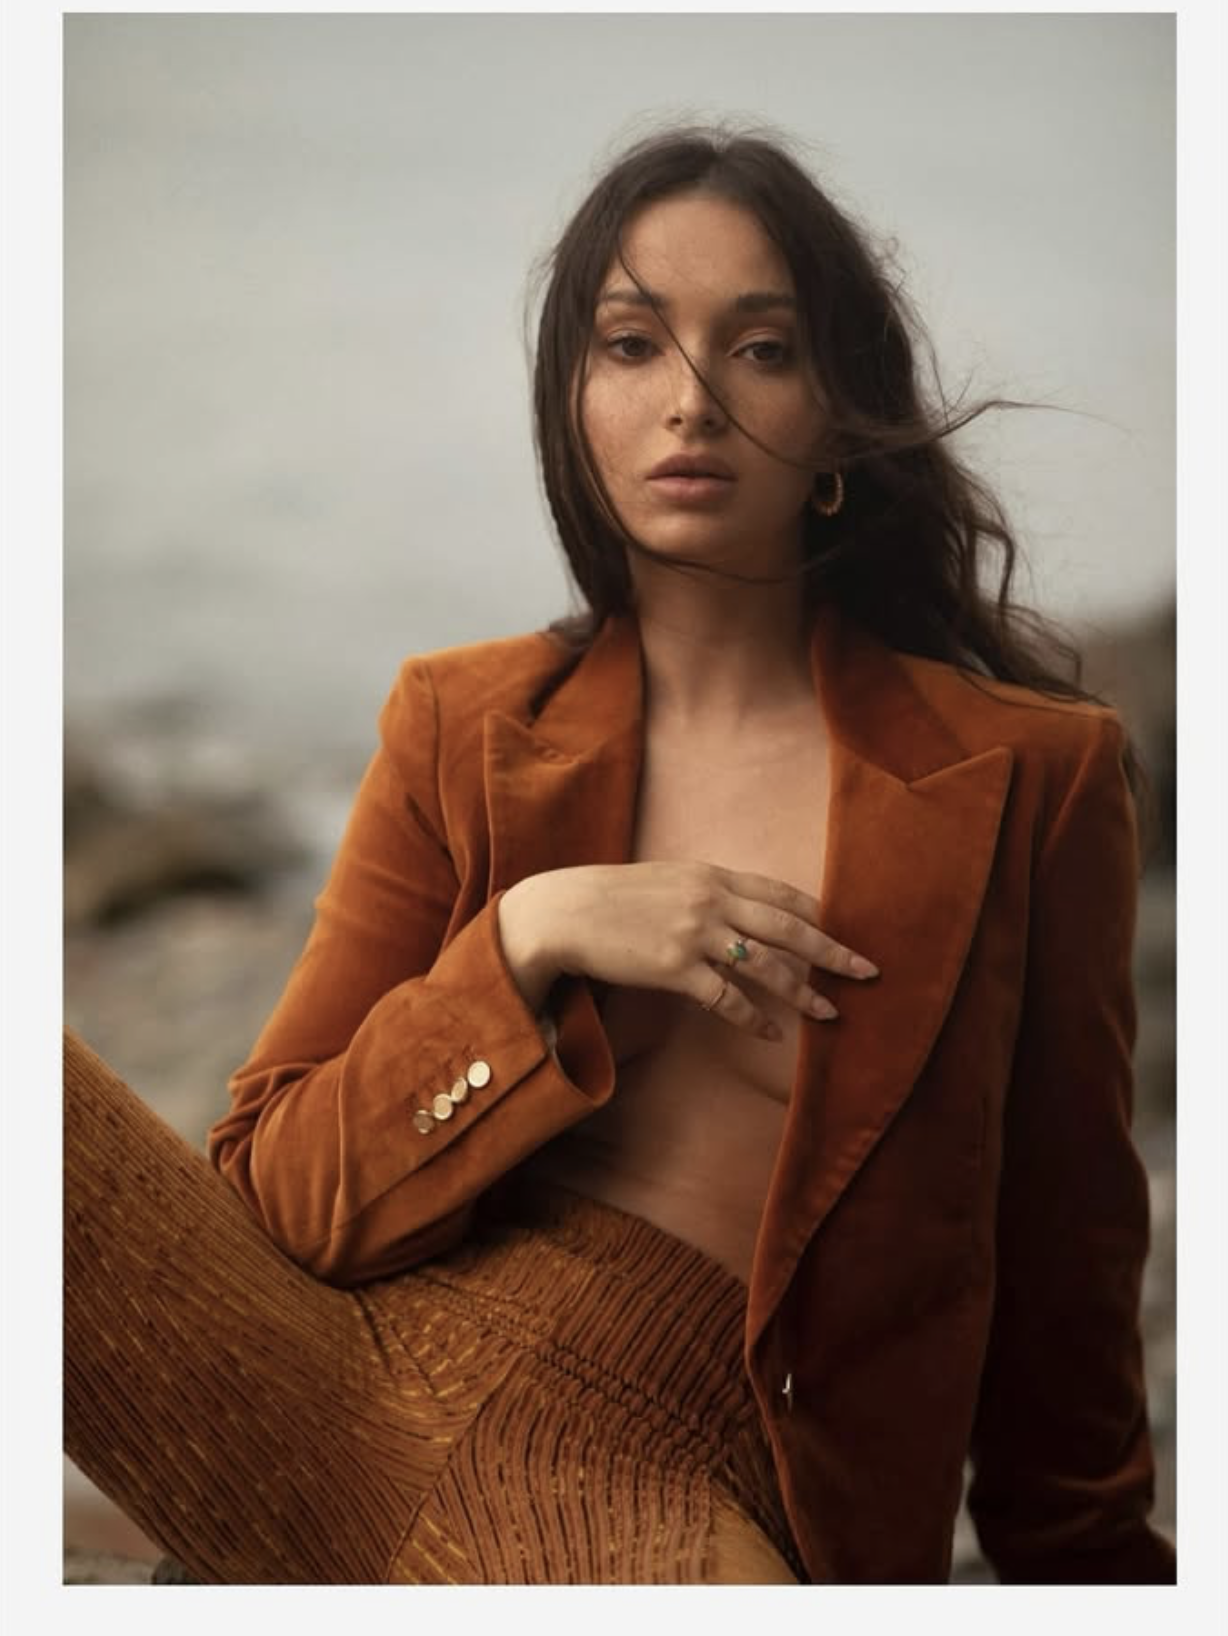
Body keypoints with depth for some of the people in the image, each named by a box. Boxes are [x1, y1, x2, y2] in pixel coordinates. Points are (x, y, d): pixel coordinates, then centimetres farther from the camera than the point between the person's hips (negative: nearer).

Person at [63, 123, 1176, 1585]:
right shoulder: (460, 726, 9)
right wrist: (528, 943, -10)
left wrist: (1094, 1568, 19)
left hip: (665, 1478, -2)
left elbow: (1062, 1262, 11)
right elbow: (274, 1190, 3)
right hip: (355, 1361, 2)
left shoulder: (1029, 773, 2)